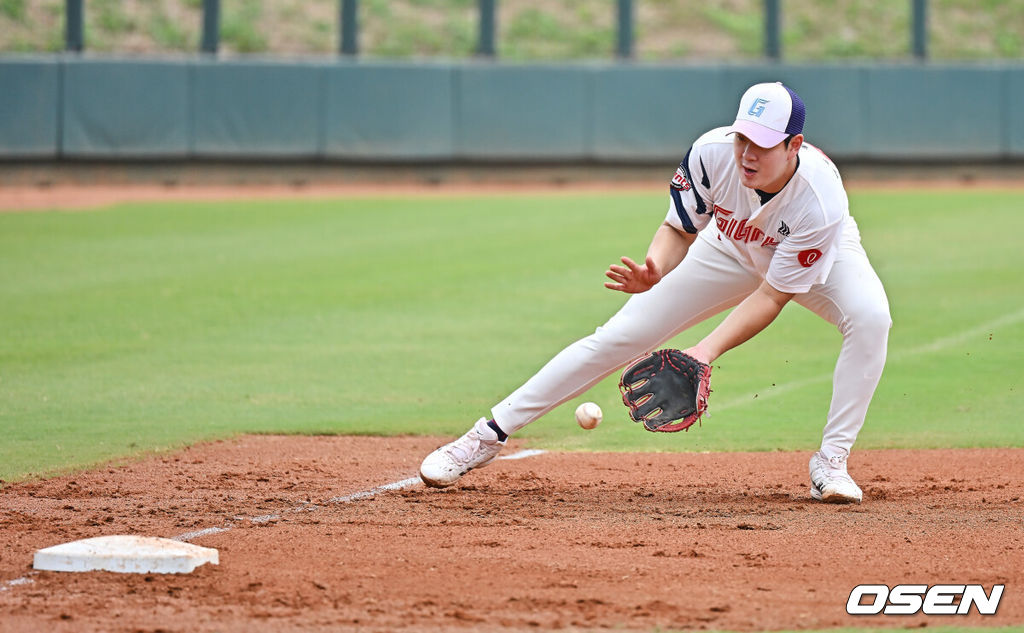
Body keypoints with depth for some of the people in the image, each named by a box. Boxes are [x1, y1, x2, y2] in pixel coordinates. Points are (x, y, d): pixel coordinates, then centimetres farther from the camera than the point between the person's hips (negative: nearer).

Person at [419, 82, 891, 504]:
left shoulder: (821, 202, -41)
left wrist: (708, 350, -43)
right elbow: (678, 229, -17)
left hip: (821, 256, -2)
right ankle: (490, 434, 4)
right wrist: (653, 271, -39)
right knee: (622, 335, -5)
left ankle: (830, 463, -20)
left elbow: (771, 298, -32)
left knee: (870, 318, -32)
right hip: (730, 249, 2)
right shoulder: (713, 153, -34)